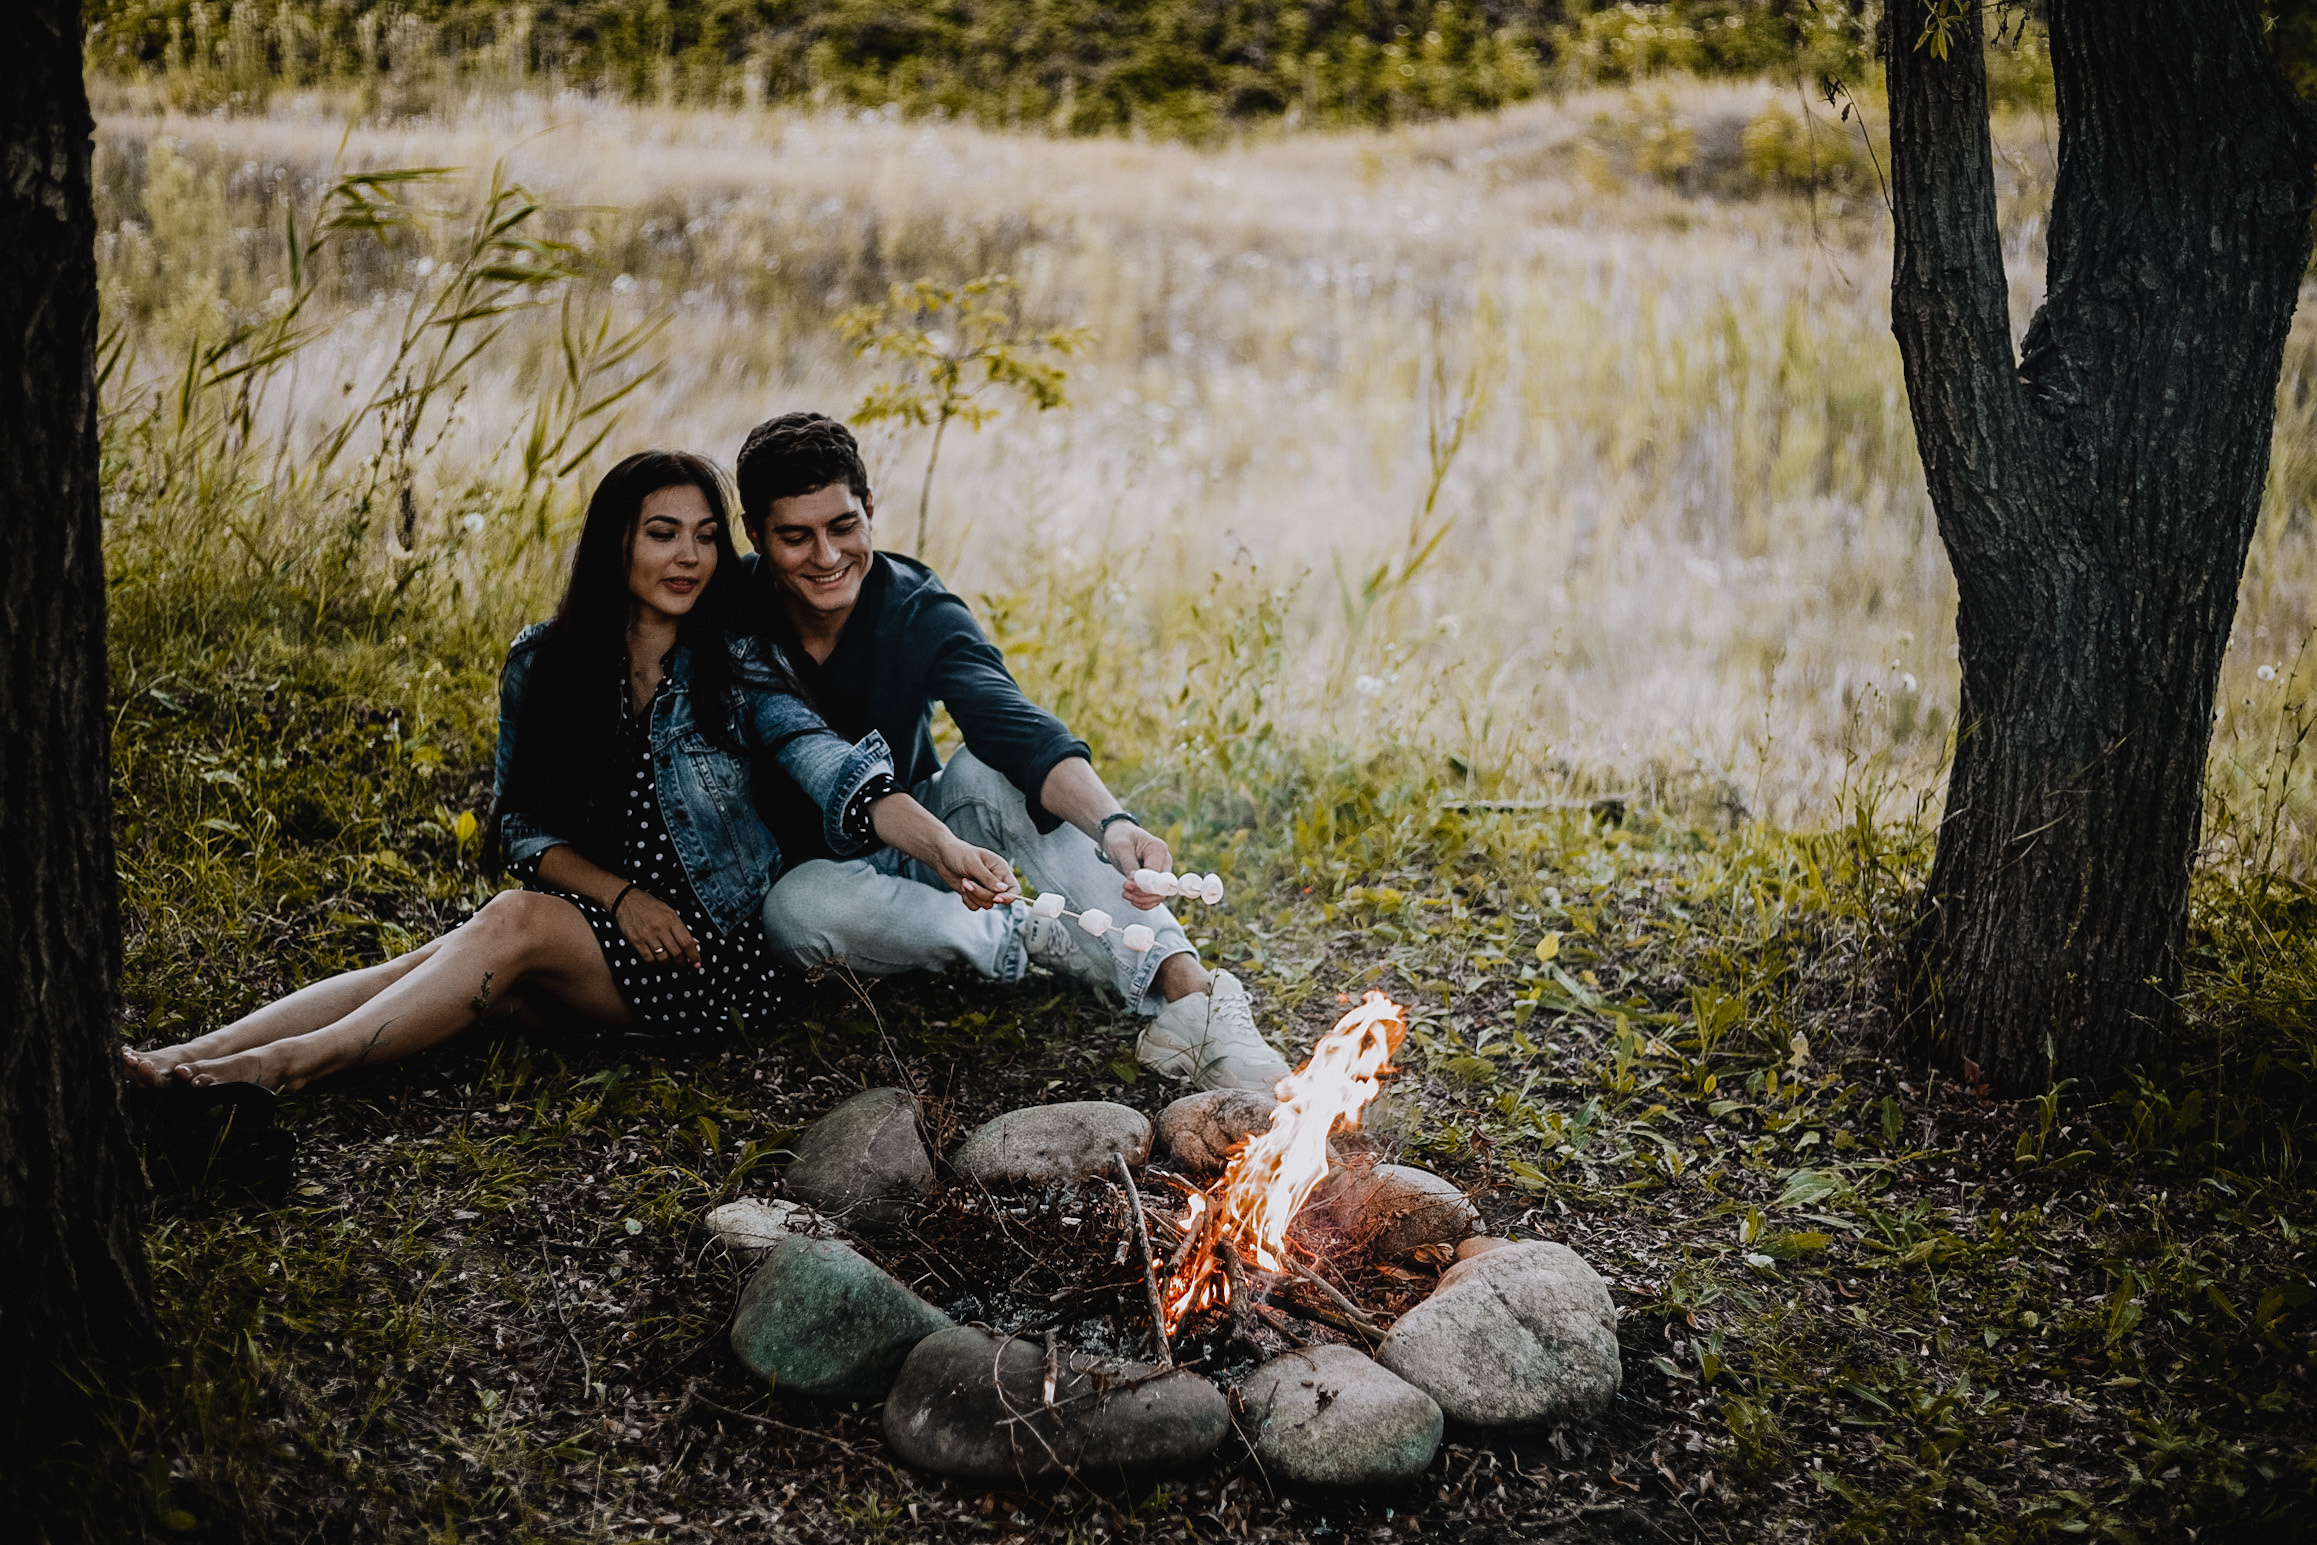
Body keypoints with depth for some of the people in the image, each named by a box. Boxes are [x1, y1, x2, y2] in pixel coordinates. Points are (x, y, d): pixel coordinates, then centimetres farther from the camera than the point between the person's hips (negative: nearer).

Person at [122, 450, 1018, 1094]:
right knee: (455, 960, -24)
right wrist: (619, 894, -12)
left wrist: (946, 850, -40)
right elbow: (524, 825, 6)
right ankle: (192, 1059, -34)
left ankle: (297, 1063, -36)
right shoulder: (544, 666, 4)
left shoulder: (735, 668, -6)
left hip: (720, 950, -4)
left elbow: (832, 772, -21)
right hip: (600, 920, 4)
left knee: (515, 925, -28)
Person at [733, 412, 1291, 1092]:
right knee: (797, 909, -38)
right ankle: (1041, 940, -24)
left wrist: (1111, 821, -53)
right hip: (804, 870, -1)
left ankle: (1186, 988, -40)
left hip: (912, 846, 1)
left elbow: (1023, 732, -35)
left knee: (990, 769, -31)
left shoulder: (921, 617, -17)